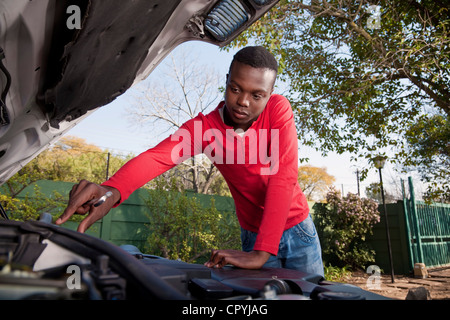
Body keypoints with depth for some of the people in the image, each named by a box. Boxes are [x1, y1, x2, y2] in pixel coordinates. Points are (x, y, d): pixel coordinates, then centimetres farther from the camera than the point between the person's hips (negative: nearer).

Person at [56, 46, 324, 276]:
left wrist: (261, 253, -38)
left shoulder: (278, 109, -20)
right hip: (253, 233, 0)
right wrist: (111, 191, -55)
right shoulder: (205, 127, -16)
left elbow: (284, 177, -31)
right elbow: (158, 156, -34)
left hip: (297, 228, 0)